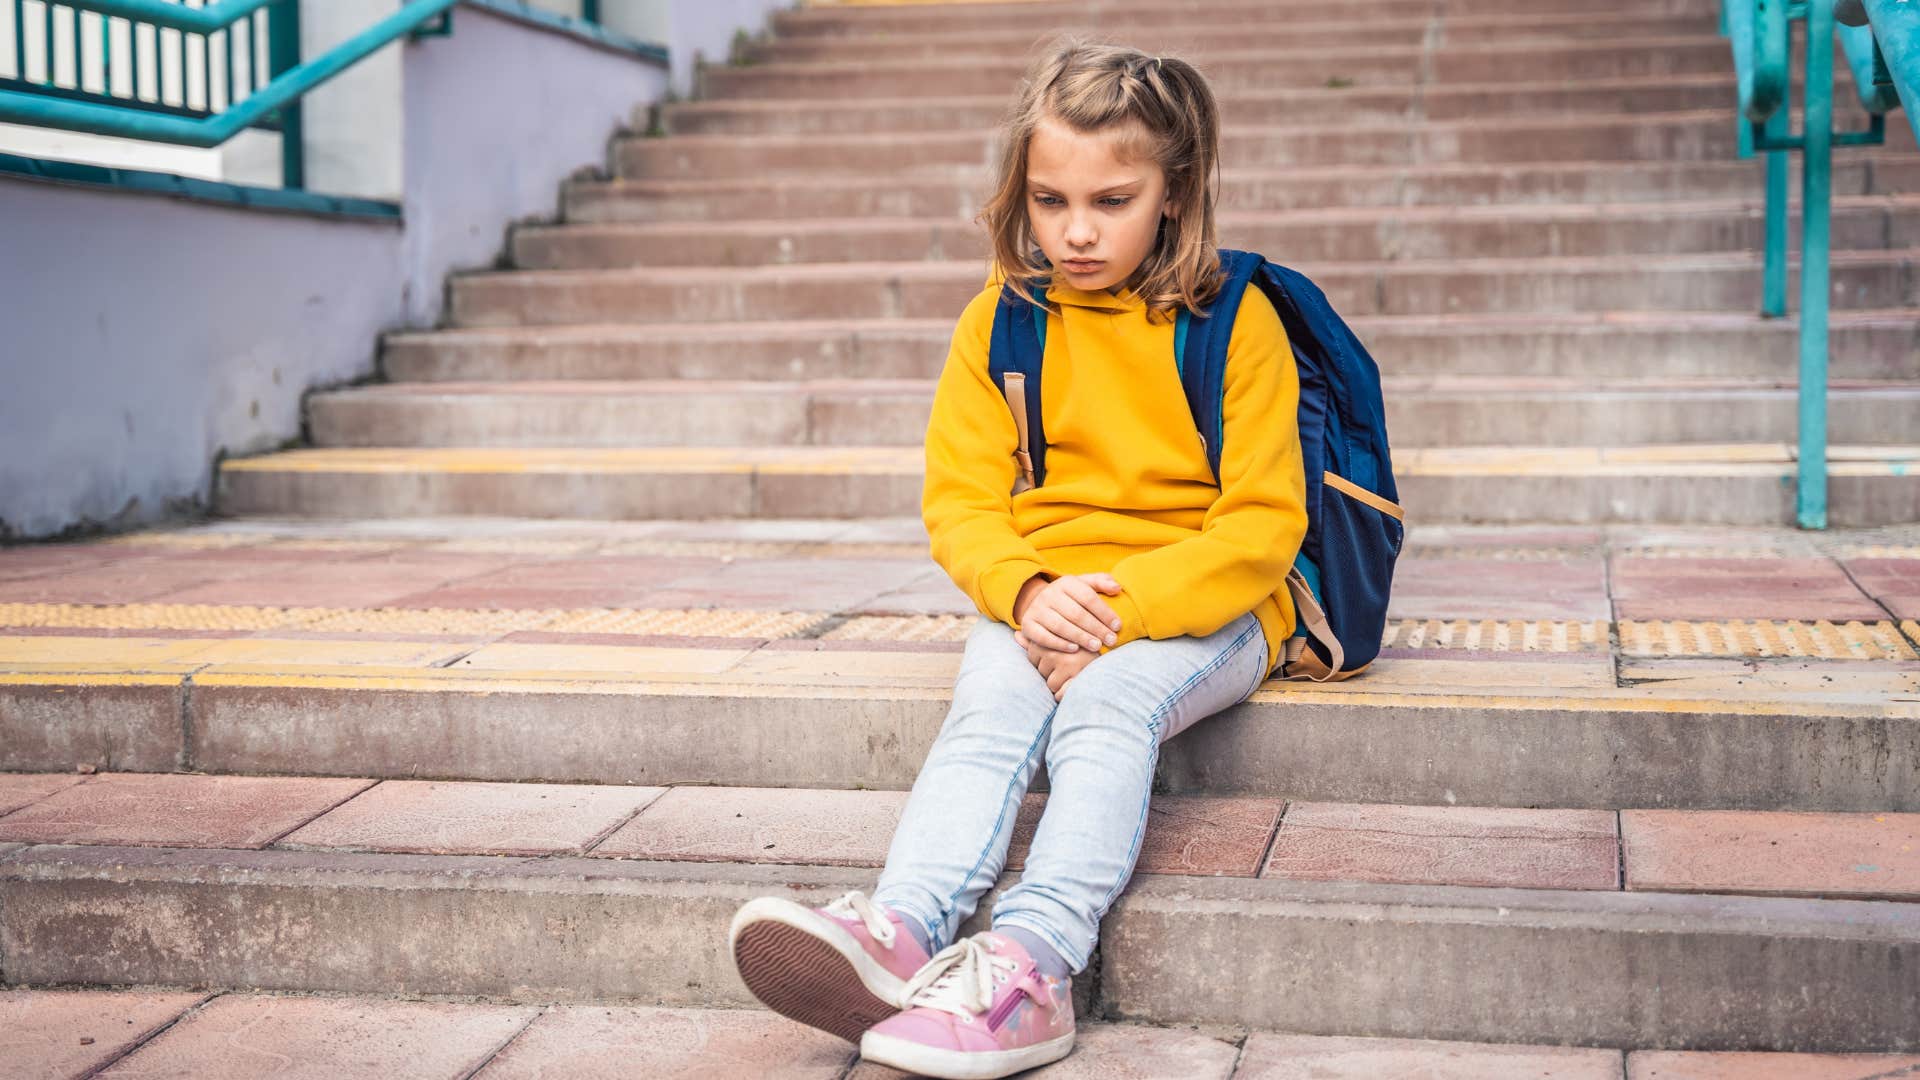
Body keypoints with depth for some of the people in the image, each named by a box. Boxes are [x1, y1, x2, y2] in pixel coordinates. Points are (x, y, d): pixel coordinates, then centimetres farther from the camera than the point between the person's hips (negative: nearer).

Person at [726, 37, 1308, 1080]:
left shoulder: (1236, 321, -4)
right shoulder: (999, 324, 6)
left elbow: (1262, 524, -9)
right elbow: (960, 498, 3)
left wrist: (1125, 605, -22)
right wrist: (1026, 593, -19)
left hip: (1200, 602, -2)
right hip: (1043, 594, 3)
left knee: (1107, 704, -33)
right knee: (989, 706, -28)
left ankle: (1034, 963, -48)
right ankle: (898, 931, -50)